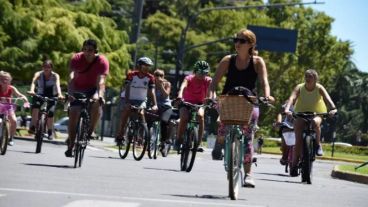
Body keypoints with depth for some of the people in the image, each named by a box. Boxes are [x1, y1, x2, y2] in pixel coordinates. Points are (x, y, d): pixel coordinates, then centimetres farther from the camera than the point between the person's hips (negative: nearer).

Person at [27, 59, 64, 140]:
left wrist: (59, 94, -52)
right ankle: (32, 127, -24)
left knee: (50, 113, -19)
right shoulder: (38, 74, -12)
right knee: (36, 106, -29)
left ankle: (50, 132, 0)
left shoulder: (55, 76, -14)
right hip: (40, 95, 0)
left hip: (52, 97, 0)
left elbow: (58, 85, -32)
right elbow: (34, 82, -31)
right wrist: (32, 90, -52)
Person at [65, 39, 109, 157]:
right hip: (78, 89, 1)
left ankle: (90, 131, -14)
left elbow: (101, 80, -33)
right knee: (73, 112, -13)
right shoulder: (76, 59, -19)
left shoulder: (102, 61, -21)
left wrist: (99, 94, -51)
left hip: (94, 88, -1)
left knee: (96, 104, -33)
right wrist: (70, 93, -48)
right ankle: (71, 144, -1)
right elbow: (72, 76, -32)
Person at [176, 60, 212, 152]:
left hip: (199, 104, 1)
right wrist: (180, 96, -56)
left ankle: (198, 143, -26)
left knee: (200, 116, -30)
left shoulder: (208, 80, -11)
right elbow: (183, 86, -35)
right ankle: (179, 140, -10)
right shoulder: (189, 78, -16)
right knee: (184, 118, -30)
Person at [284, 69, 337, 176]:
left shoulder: (319, 88, -13)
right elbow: (292, 98, -28)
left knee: (315, 122, -37)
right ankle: (294, 165, -4)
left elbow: (327, 98, -29)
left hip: (316, 114, 0)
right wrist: (287, 109, -48)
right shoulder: (300, 87, -12)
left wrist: (333, 108, -49)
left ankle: (318, 144, -17)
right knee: (298, 140, -12)